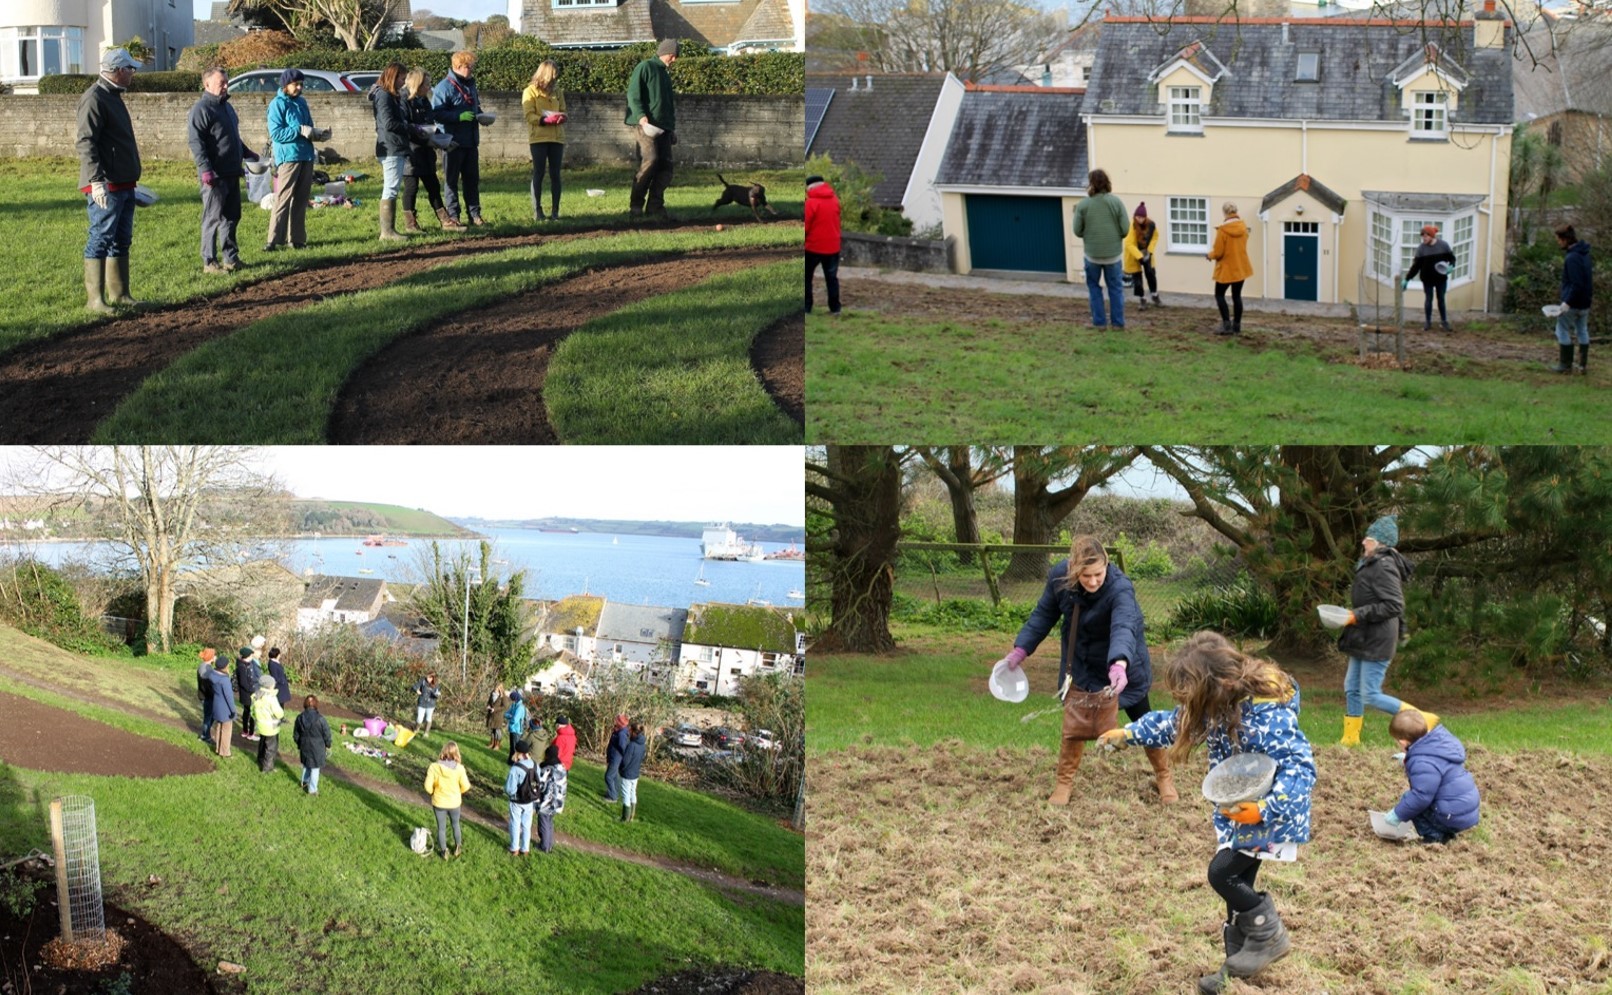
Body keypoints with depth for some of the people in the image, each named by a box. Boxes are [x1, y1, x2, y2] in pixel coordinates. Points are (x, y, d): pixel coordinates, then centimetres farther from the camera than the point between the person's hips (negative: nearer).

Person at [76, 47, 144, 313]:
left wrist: (131, 177, 24)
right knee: (101, 239, -7)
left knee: (121, 241, 13)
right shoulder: (94, 99, -13)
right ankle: (95, 298, -5)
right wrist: (96, 181, -27)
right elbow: (86, 143, -20)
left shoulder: (113, 96, 18)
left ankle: (119, 295, 19)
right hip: (105, 186, -10)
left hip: (124, 184, 10)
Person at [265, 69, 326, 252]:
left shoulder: (301, 102, 16)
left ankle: (296, 237, 14)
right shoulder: (277, 104, -5)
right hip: (288, 157, -7)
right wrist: (300, 130, -20)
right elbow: (275, 133, -14)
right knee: (283, 199, -10)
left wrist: (318, 134, 1)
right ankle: (274, 239, -10)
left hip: (306, 156, 7)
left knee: (301, 200, 9)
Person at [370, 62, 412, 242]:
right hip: (390, 149, -10)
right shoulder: (384, 96, -12)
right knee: (391, 190, -10)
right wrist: (409, 127, -10)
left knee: (392, 190, 11)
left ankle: (389, 229, 15)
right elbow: (389, 124, -19)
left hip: (398, 149, 10)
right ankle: (387, 232, -11)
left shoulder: (393, 96, 19)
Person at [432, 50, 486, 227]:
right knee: (451, 180, 1)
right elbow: (436, 113, -18)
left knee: (472, 179, 11)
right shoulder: (445, 87, -12)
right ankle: (452, 217, 5)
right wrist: (460, 116, -26)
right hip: (453, 141, -8)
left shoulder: (470, 85, 13)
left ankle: (474, 214, 17)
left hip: (471, 142, 8)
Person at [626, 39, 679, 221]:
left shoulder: (665, 75, 24)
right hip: (646, 124, -8)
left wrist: (672, 128, 22)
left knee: (665, 165, 1)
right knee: (650, 160, -19)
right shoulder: (645, 68, -1)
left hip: (663, 127, 8)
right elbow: (633, 94, -10)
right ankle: (635, 204, -13)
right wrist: (641, 116, -22)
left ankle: (655, 206, 5)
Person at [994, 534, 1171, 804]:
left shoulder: (1120, 588, -37)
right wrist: (1021, 649, -6)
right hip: (1079, 663, 3)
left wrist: (1119, 665, -73)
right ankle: (1065, 781, 19)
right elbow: (1044, 614, -4)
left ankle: (1164, 777, 28)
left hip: (1122, 662, -3)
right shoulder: (1059, 575, -23)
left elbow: (1123, 628, -55)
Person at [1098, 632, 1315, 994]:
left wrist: (1264, 810, -42)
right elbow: (1175, 722, 13)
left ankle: (1270, 936, 10)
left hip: (1270, 812, -9)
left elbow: (1301, 768, -34)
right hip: (1236, 809, 9)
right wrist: (1128, 733, 15)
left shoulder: (1266, 716, -33)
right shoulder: (1221, 701, -5)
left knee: (1222, 873, -13)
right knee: (1236, 881, 12)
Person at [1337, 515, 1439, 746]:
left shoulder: (1383, 567, -18)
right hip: (1364, 640, 10)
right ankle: (1350, 738, 22)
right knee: (1351, 689, 13)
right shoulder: (1370, 565, 13)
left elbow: (1395, 605, -25)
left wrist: (1358, 615, -24)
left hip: (1376, 642, -10)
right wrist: (1353, 615, 12)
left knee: (1370, 696, -9)